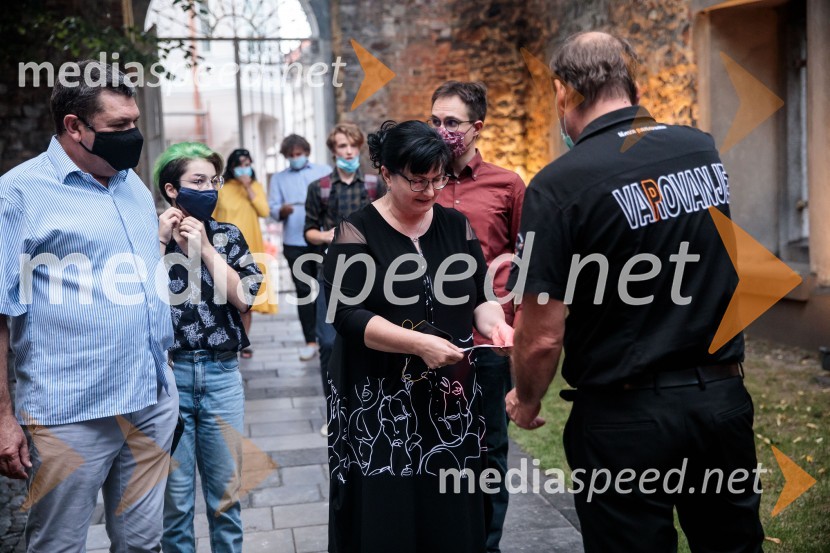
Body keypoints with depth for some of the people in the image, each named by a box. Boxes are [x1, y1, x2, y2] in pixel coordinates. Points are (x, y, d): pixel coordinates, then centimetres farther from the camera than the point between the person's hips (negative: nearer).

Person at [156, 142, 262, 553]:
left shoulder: (227, 236, 5)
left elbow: (243, 298, -6)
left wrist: (204, 247, -9)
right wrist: (161, 242, -12)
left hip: (221, 373, 2)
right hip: (167, 374, -1)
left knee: (226, 490, 11)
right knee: (174, 495, 7)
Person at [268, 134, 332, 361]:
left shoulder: (324, 171, 11)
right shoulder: (279, 178, 15)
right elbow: (273, 209, 6)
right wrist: (282, 211, -16)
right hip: (294, 243, 1)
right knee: (303, 291, 1)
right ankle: (310, 341, 4)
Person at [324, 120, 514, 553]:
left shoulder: (457, 226, 7)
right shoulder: (357, 232, -5)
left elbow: (480, 296, 10)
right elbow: (347, 315, -14)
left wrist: (493, 323, -12)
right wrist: (419, 343, -24)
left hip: (450, 399, 4)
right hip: (378, 403, -3)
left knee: (452, 517, 6)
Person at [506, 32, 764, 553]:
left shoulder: (558, 186, -18)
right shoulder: (705, 150, 1)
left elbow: (543, 336, -16)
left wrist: (526, 401, 3)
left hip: (628, 415, -5)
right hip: (723, 395, 6)